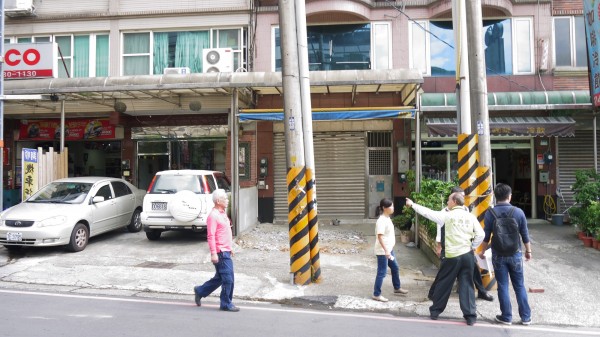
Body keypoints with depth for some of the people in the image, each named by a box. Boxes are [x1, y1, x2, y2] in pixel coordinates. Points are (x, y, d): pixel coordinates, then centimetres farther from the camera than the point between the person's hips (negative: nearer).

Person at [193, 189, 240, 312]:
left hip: (226, 251, 10)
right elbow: (210, 236, -20)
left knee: (220, 278, 19)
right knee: (228, 279, -4)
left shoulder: (222, 213, 15)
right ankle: (226, 304, 9)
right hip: (221, 253, -10)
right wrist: (213, 253, -24)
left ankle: (200, 291, 32)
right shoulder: (213, 215, -15)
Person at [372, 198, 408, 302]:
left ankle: (397, 288, 41)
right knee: (382, 272, -1)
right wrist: (386, 251, -30)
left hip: (389, 249, 10)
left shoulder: (387, 218, 8)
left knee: (395, 268, 22)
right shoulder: (381, 220, -22)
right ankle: (376, 294, 10)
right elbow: (380, 237, -26)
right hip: (382, 251, -10)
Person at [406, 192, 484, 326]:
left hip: (452, 256, -3)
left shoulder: (448, 215, -7)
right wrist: (472, 247, 10)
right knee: (466, 285, 8)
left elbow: (429, 213, -2)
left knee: (443, 284, 10)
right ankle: (470, 316, 9)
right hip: (468, 255, 3)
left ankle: (435, 311, 21)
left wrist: (413, 205, 7)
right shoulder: (470, 216, 2)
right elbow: (480, 234, -3)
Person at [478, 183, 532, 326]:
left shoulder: (490, 213, -10)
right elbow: (525, 235, 0)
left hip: (498, 255, -1)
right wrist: (528, 251, 15)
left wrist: (482, 251, 10)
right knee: (519, 286, 13)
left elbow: (486, 236, -5)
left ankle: (506, 317, 17)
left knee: (503, 287, 8)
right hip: (515, 254, 1)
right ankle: (526, 317, 21)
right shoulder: (518, 212, -7)